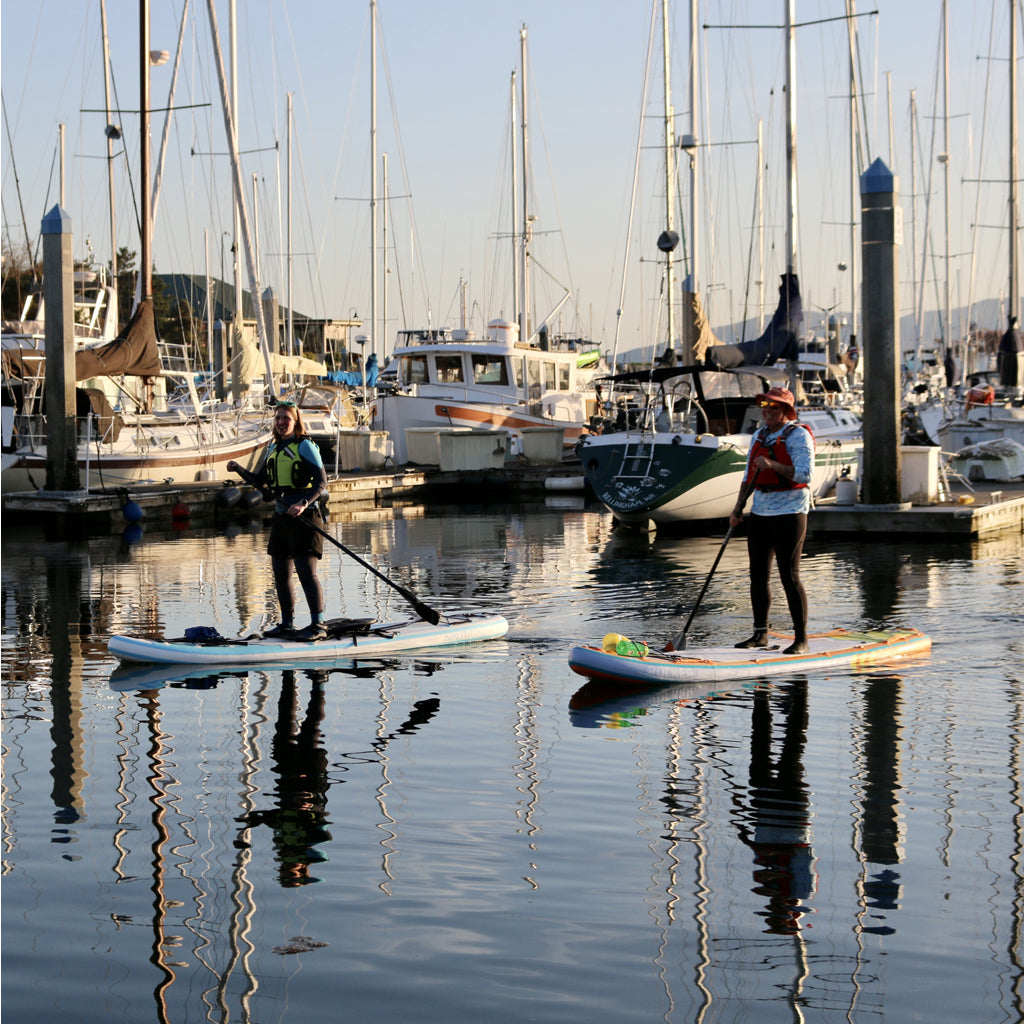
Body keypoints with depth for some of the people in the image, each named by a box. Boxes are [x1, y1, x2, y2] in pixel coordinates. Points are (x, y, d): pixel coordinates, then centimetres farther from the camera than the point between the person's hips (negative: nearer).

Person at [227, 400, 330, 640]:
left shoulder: (305, 445, -8)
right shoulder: (273, 448, 14)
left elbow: (321, 482, -14)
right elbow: (260, 482, 21)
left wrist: (303, 504, -28)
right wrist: (239, 470, 5)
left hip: (304, 517, -8)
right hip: (281, 517, 8)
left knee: (306, 572, -11)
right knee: (280, 573, 10)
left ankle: (318, 625, -7)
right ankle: (287, 625, 20)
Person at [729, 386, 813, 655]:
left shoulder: (798, 436, -7)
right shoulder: (759, 435, 14)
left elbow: (804, 475, -18)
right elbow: (749, 476, 20)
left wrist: (773, 465, -28)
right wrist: (738, 508, 12)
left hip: (789, 512, -7)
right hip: (760, 511, 7)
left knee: (789, 576, -8)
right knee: (758, 575, 8)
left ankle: (801, 639, -4)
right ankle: (760, 634, 17)